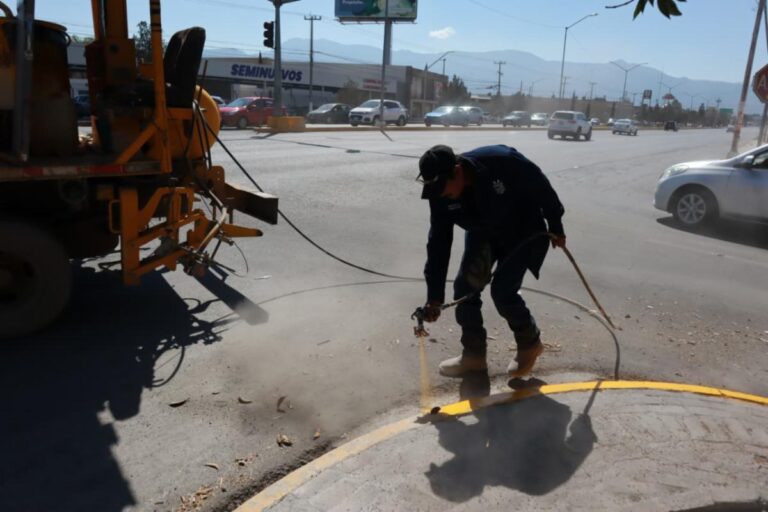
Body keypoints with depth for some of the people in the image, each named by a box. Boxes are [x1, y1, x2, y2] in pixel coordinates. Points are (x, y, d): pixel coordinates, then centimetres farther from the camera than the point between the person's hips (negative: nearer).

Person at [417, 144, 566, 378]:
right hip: (483, 233, 5)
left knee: (502, 291, -12)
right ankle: (473, 355, 13)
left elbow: (541, 186, -19)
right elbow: (439, 243, -17)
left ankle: (530, 343, 16)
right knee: (464, 287, -3)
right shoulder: (440, 195, -21)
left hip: (524, 231, -5)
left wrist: (555, 226, -7)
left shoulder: (501, 161, -36)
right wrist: (435, 296, -19)